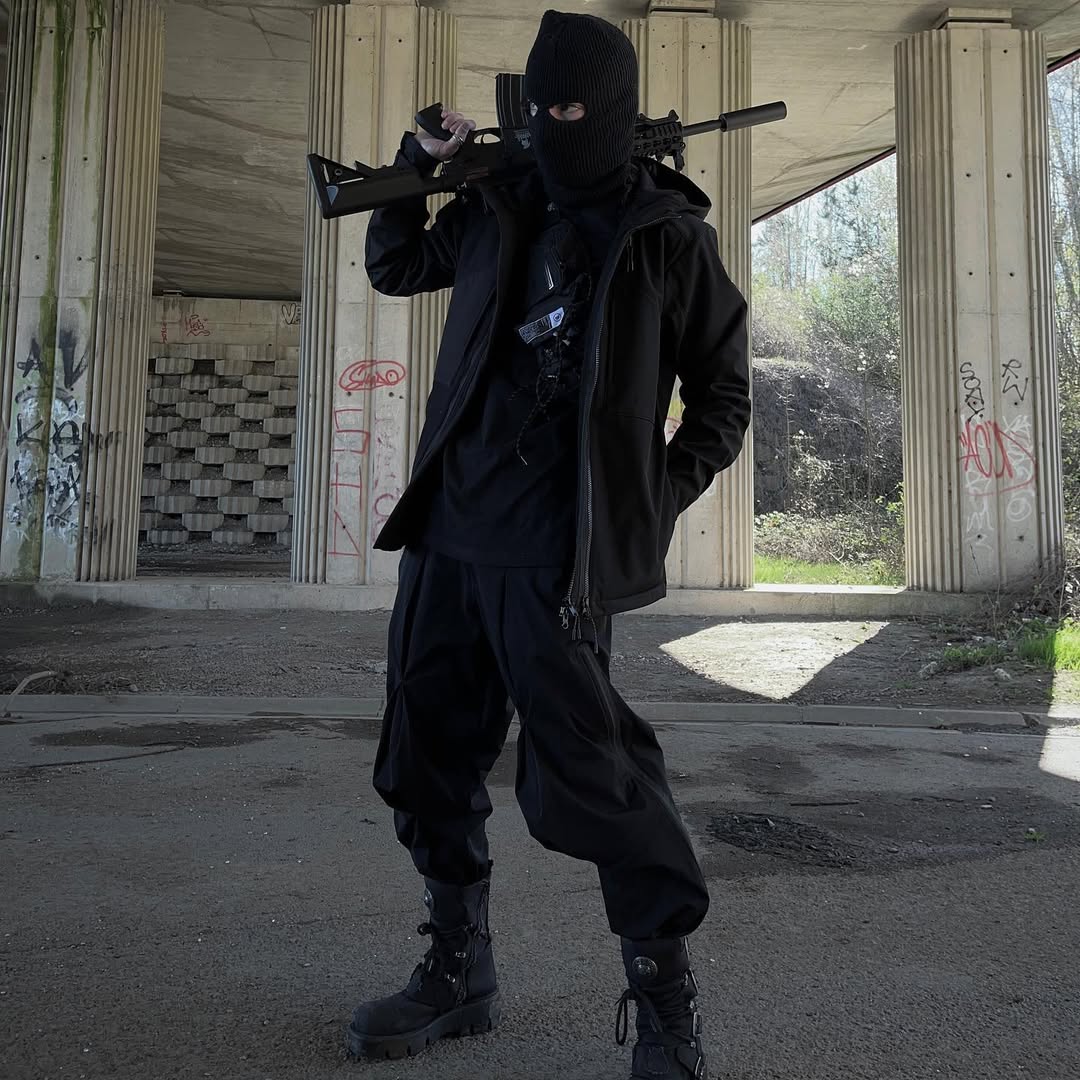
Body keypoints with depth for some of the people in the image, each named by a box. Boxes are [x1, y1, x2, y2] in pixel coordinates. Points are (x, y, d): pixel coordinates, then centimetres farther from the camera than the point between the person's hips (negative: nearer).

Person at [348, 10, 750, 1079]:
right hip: (449, 530, 6)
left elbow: (723, 400, 6)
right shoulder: (499, 211, 15)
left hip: (555, 551, -6)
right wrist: (420, 162, 16)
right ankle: (459, 972, 29)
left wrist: (654, 503, -6)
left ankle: (665, 994, 14)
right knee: (427, 758, 11)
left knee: (585, 770, -9)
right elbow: (393, 266, 30)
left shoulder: (669, 235, 2)